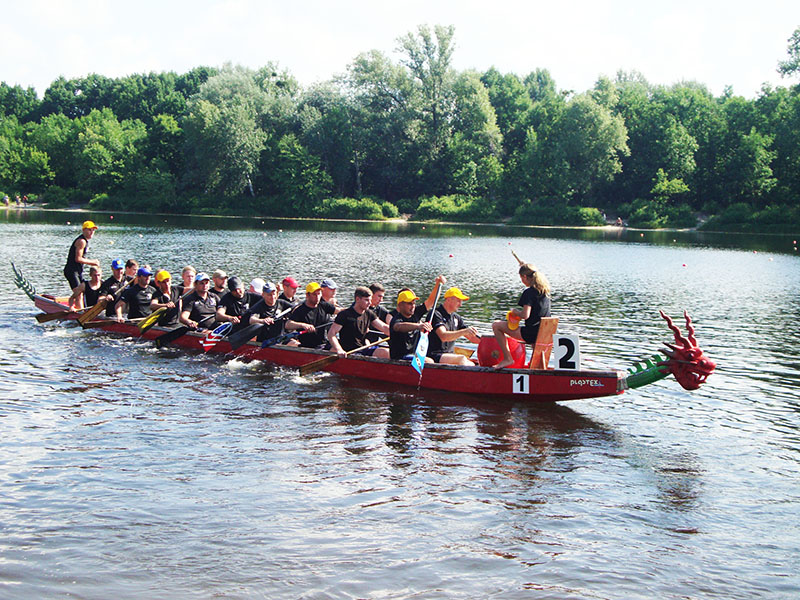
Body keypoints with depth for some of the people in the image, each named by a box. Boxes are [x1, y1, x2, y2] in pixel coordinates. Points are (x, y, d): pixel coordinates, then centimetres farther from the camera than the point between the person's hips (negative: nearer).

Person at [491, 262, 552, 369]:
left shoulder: (529, 292, -16)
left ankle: (507, 358, -1)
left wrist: (515, 311, -2)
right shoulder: (545, 289, 8)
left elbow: (525, 315, -25)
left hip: (531, 334, -8)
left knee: (496, 325, 0)